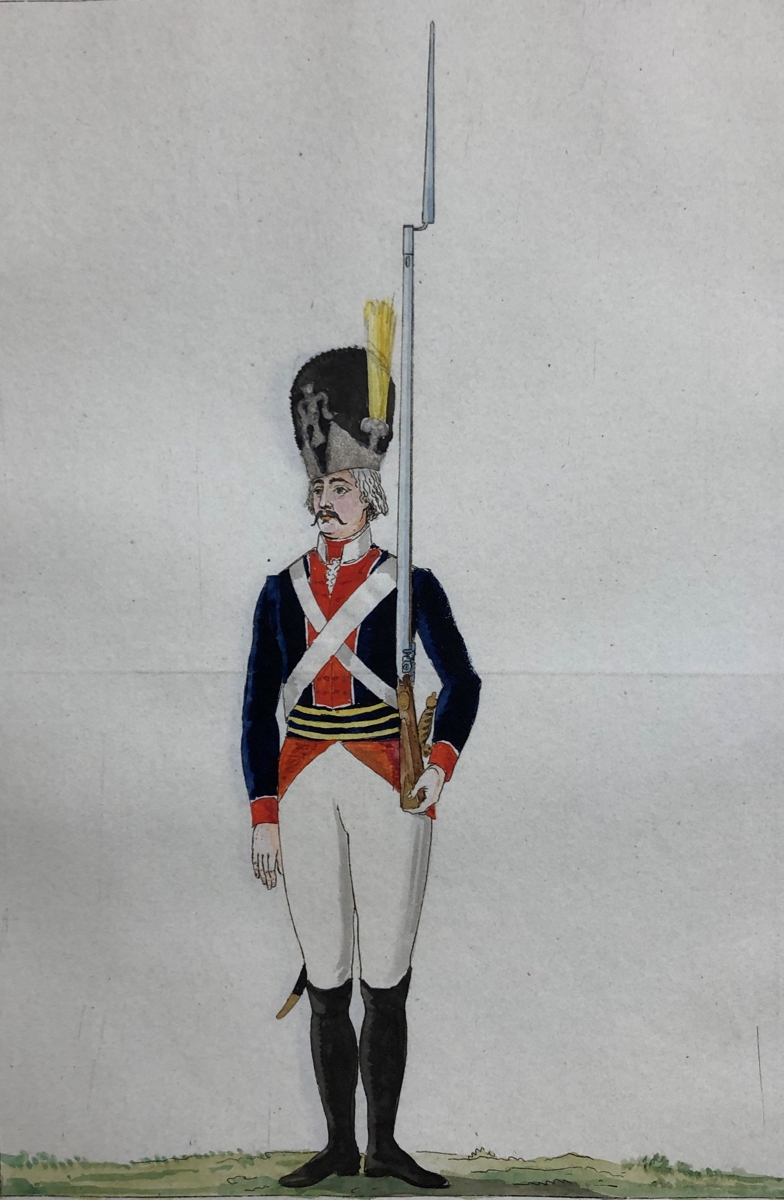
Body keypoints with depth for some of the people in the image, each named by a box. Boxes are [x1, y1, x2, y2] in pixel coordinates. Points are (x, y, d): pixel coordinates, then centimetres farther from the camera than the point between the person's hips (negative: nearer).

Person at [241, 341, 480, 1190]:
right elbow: (259, 709, 7)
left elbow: (461, 682, 3)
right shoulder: (282, 592, 7)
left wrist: (440, 762, -14)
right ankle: (339, 1146, 22)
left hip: (389, 791, -2)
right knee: (325, 985, 8)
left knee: (385, 984, 4)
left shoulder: (410, 586, 0)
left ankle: (384, 1145, 21)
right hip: (306, 792, 3)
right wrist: (264, 815, 1)